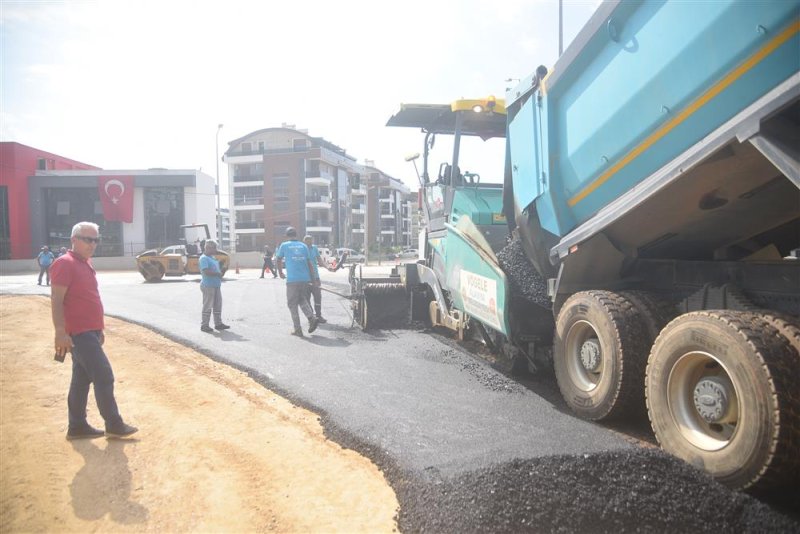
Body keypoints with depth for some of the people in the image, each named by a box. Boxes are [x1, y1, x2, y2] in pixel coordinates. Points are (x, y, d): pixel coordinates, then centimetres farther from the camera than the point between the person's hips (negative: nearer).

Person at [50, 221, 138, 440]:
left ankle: (77, 426, 21)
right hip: (78, 332, -9)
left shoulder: (86, 263, 15)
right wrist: (61, 333, -24)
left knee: (82, 379, 13)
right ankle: (114, 425, 3)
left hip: (89, 331, 9)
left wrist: (98, 330, 22)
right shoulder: (65, 264, -13)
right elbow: (56, 300, -18)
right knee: (104, 376, -6)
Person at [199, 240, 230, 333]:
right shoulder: (204, 258, -12)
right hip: (208, 286, -9)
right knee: (207, 306, -3)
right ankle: (204, 325, 5)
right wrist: (218, 273, -16)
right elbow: (206, 271, -24)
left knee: (218, 305, 12)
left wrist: (220, 274, 6)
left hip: (216, 285, 9)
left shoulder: (212, 258, 16)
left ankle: (218, 323, 19)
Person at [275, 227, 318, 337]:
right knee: (302, 300, 20)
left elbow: (279, 260, 16)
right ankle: (312, 318, -2)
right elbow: (309, 263, 10)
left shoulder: (284, 245, 4)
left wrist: (280, 273, 32)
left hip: (292, 279, -4)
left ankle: (298, 329, 4)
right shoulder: (303, 245, 12)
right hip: (305, 279, 4)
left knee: (292, 304, 6)